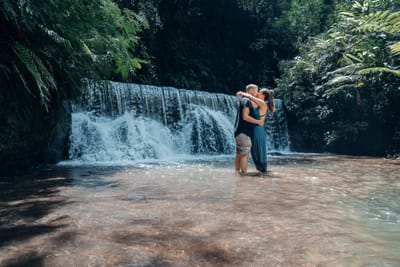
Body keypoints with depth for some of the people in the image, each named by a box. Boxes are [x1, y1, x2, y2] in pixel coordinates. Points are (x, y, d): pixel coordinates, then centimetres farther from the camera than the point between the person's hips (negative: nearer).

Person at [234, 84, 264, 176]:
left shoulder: (246, 101, 20)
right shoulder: (246, 101, -11)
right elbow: (245, 117, -20)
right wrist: (258, 122, -13)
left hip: (241, 132, 10)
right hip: (243, 132, -10)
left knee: (239, 154, 12)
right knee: (244, 154, -7)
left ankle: (237, 172, 17)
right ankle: (244, 173, -3)